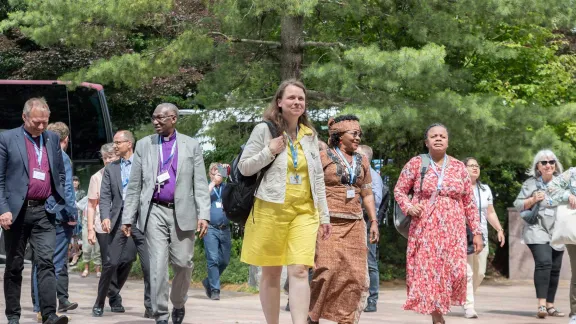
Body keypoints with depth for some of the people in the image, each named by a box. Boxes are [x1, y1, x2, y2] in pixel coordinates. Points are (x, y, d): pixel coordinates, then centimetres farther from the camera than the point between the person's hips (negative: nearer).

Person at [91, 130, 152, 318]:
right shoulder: (110, 168, 13)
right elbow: (105, 196, 6)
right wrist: (105, 217, -10)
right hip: (119, 219, 2)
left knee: (149, 264, -6)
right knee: (111, 263, 1)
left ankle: (151, 307, 2)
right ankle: (99, 304, 15)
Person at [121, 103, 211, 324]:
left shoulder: (191, 146, 7)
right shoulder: (144, 145, 9)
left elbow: (200, 184, 2)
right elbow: (134, 185, 9)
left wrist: (203, 215, -9)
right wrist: (128, 218, 4)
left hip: (182, 213, 0)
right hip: (155, 212, 0)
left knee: (183, 264, 4)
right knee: (158, 266, -6)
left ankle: (178, 304, 28)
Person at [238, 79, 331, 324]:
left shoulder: (310, 135, 12)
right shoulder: (264, 130, 0)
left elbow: (318, 177, 16)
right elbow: (244, 168, 1)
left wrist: (324, 215, 12)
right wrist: (269, 152, -13)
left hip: (304, 212, 2)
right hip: (271, 210, -2)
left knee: (300, 271, -12)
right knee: (271, 273, 4)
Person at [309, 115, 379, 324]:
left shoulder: (362, 161, 17)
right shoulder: (324, 156, 2)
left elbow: (367, 194, 20)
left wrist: (374, 222, 13)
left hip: (355, 224, 5)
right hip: (329, 222, -5)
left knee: (356, 275, -2)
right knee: (326, 271, -13)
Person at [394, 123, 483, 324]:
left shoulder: (458, 167, 7)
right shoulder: (416, 164, 4)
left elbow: (469, 202, 10)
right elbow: (399, 190, 10)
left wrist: (477, 231, 6)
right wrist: (408, 207, -9)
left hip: (452, 230, 1)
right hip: (424, 229, -1)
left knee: (455, 273, -13)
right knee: (427, 273, -5)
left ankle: (443, 306, 13)